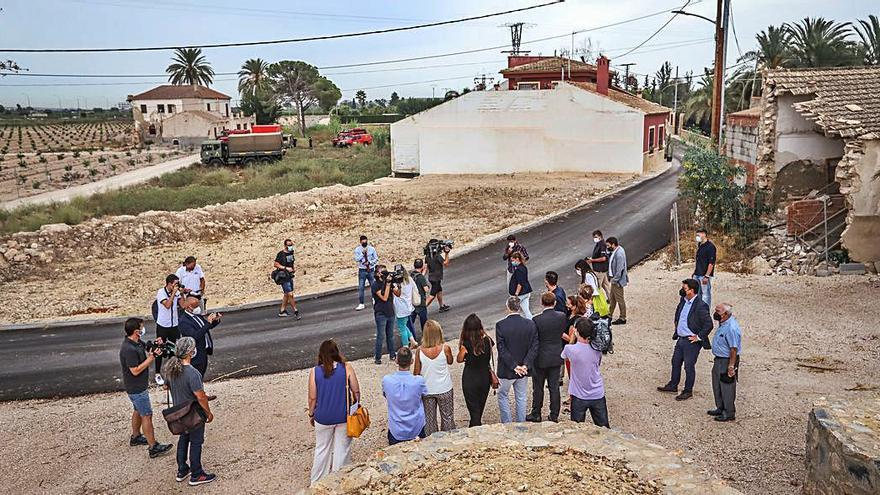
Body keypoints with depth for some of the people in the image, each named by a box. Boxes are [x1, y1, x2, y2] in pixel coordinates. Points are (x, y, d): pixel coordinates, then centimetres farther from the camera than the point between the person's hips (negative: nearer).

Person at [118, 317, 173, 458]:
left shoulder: (137, 342, 1)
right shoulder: (129, 349, -29)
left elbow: (145, 354, 14)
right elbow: (135, 371, -28)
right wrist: (152, 357, -27)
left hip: (140, 385, 10)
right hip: (136, 388, -10)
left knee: (138, 411, 25)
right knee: (147, 415, -5)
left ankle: (135, 437, 43)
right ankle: (153, 447, 0)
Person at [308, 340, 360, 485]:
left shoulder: (315, 372, -11)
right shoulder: (347, 368, -12)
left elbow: (312, 398, -6)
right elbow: (356, 391, -7)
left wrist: (311, 414, 10)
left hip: (323, 417, 1)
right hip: (344, 417, -1)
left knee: (322, 449, 19)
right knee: (342, 449, 14)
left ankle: (317, 482, 32)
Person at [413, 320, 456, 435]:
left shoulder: (420, 351, -16)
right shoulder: (445, 348, -19)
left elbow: (416, 372, -7)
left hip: (427, 390, 1)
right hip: (444, 389, -1)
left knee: (429, 419, 17)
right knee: (447, 417, 18)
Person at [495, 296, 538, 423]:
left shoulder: (500, 325, -16)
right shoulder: (530, 324, -8)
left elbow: (502, 350, -18)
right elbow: (534, 347, -10)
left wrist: (514, 366, -15)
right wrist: (526, 365, -13)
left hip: (506, 370, -3)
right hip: (524, 369, 3)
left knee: (502, 395, 18)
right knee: (521, 398, 17)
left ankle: (506, 424, 20)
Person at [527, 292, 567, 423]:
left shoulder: (537, 320, -20)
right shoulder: (562, 316, -9)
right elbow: (563, 331, 5)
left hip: (541, 358, -3)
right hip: (556, 357, 4)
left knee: (538, 388, 11)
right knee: (554, 387, 13)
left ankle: (536, 414, 21)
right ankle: (554, 415, 21)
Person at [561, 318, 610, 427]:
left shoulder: (570, 349, -18)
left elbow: (563, 356, 5)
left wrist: (571, 340, 14)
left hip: (579, 396, -3)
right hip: (598, 395, 3)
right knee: (604, 429, 15)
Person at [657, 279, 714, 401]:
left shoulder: (700, 306, -22)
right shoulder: (683, 301, 3)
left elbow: (709, 324, -23)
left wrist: (698, 337, -18)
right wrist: (676, 322, 19)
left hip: (692, 341, -8)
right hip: (681, 339, 8)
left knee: (689, 366, 4)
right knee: (675, 362, 19)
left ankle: (688, 391, 20)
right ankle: (673, 385, 35)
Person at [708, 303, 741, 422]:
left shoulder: (731, 328, -27)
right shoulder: (723, 323, 4)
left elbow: (734, 349, -25)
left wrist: (731, 366, -24)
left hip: (727, 361, -10)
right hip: (719, 359, 10)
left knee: (727, 388, 3)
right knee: (717, 386, 21)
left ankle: (729, 413, 16)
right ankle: (720, 408, 36)